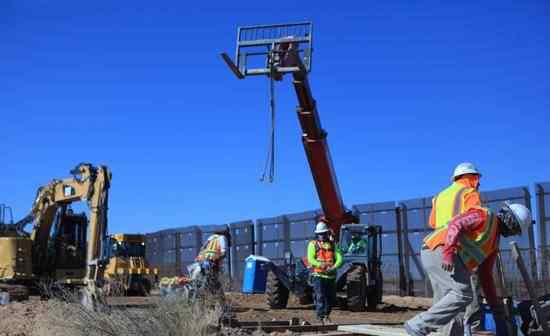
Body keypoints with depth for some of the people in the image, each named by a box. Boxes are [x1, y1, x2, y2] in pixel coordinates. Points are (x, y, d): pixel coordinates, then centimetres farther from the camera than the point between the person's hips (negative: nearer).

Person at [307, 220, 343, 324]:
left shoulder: (333, 244, 13)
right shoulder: (313, 244, 4)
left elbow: (339, 258, 1)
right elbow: (311, 259, -8)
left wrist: (334, 267, -19)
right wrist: (322, 265, -23)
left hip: (331, 276, 4)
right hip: (318, 275, -4)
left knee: (331, 298, 9)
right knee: (320, 296, -12)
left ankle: (326, 315, 26)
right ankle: (322, 317, -11)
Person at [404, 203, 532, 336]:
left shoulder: (494, 243, 28)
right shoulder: (485, 216, 0)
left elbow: (485, 275, 29)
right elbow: (455, 224, -16)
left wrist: (495, 305, 27)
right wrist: (449, 253, -29)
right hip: (438, 251, -10)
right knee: (463, 294, -17)